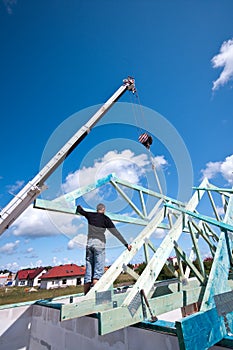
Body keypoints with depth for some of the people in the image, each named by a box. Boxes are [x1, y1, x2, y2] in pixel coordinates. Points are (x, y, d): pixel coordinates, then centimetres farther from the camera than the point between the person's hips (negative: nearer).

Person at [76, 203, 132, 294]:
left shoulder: (90, 215, 10)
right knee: (98, 270, -2)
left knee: (88, 269, 8)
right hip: (99, 243, -4)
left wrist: (79, 207, 49)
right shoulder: (105, 218, 2)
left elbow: (79, 210, 24)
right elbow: (116, 232, -1)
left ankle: (86, 295, 9)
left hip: (89, 242, 4)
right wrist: (126, 244, 2)